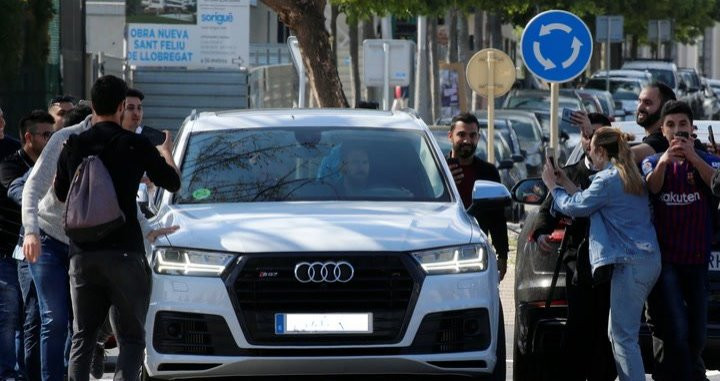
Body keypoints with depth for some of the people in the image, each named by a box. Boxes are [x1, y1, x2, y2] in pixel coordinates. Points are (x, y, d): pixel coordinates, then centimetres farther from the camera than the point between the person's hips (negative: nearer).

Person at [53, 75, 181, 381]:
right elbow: (173, 183, 10)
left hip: (82, 254, 3)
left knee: (83, 336, 11)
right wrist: (166, 152, 30)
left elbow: (61, 194, 20)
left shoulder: (73, 145, 6)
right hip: (124, 252, -3)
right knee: (131, 338, 2)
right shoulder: (136, 145, -4)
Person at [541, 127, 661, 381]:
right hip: (648, 259, 10)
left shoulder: (608, 179, -10)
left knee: (624, 337, -9)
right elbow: (589, 202, 23)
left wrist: (554, 187, 15)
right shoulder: (632, 177, 19)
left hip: (630, 263, -10)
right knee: (617, 334, 17)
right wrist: (567, 185, 27)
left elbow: (574, 207, -1)